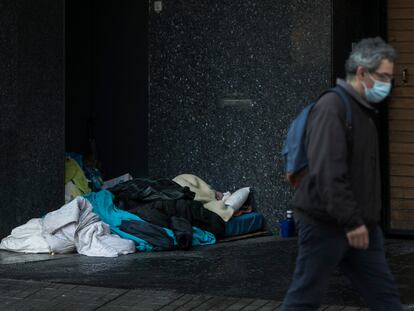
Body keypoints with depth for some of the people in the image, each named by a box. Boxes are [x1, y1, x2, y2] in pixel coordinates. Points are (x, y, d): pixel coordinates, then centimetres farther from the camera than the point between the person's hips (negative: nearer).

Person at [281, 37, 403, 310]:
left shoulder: (366, 110, 14)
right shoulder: (332, 108, -16)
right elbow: (328, 171, -25)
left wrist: (365, 220, 16)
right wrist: (351, 221, -26)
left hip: (362, 225, 9)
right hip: (326, 225, -9)